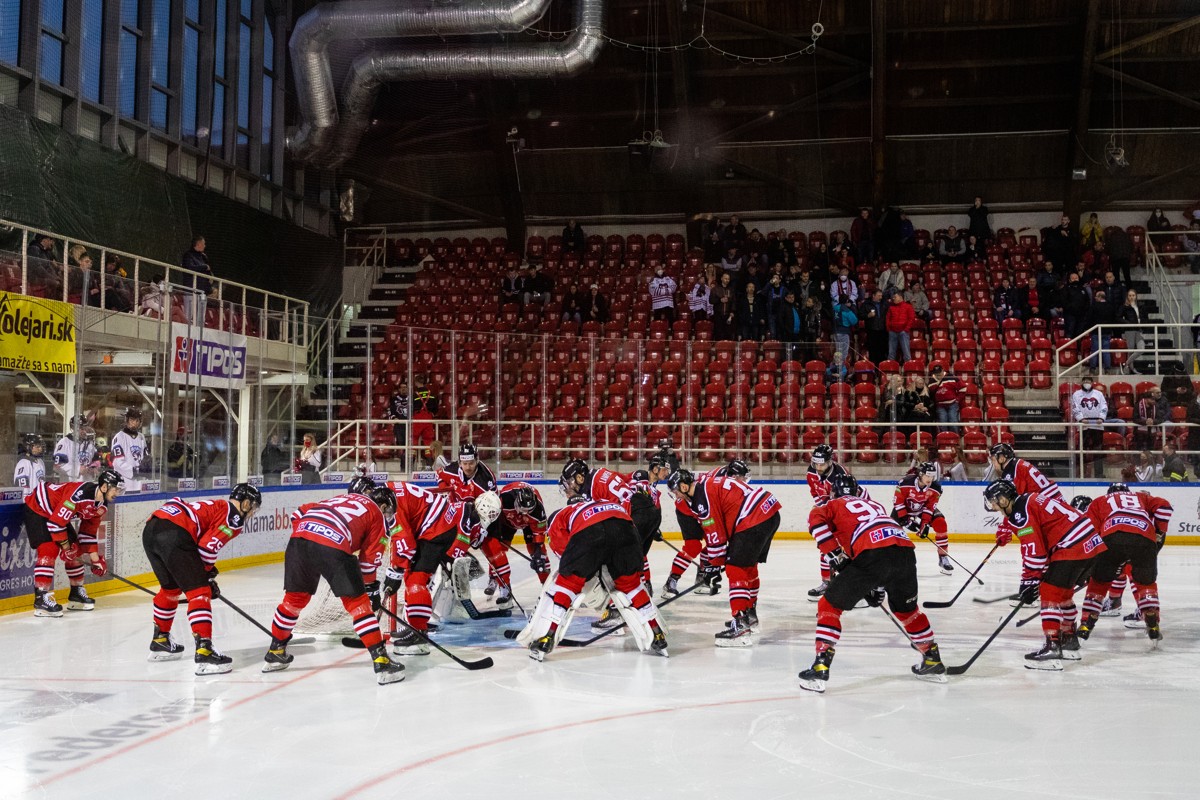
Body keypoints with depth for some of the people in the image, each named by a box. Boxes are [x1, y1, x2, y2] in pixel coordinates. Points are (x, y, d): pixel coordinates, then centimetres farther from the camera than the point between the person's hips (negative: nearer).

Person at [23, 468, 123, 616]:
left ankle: (77, 593, 19)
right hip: (37, 508, -10)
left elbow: (89, 531, 6)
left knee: (76, 550, 7)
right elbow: (56, 521, -31)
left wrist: (95, 557, 4)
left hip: (58, 514, 10)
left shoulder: (102, 506, -4)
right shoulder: (80, 494, -34)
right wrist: (65, 546, -21)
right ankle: (41, 599, -23)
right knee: (49, 550, -22)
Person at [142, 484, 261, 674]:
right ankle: (204, 652, -13)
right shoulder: (234, 517, 4)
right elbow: (207, 546, -7)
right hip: (173, 535, -10)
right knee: (199, 592, -6)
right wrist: (207, 577, 8)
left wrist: (207, 573, 30)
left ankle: (160, 641, 42)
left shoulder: (216, 507, 32)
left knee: (170, 588, 29)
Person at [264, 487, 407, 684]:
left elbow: (300, 513, 29)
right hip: (333, 547, -5)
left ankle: (275, 652, 36)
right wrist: (371, 587, 29)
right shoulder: (377, 514, 21)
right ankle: (381, 661, -1)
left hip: (299, 538, 6)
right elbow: (369, 557, 17)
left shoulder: (341, 498, 37)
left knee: (294, 598, 24)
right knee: (357, 603, 3)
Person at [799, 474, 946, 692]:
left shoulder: (835, 504, 23)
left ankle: (821, 668, -3)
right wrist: (878, 587, 41)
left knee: (830, 605, 8)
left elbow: (816, 517, -1)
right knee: (906, 608, 32)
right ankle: (933, 661, 40)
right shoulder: (875, 505, 38)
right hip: (905, 550, 5)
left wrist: (835, 555, 0)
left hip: (872, 554, -5)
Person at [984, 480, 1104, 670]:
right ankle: (1069, 641, 33)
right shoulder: (1029, 501, 21)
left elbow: (1034, 552, -16)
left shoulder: (1020, 513, -11)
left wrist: (1029, 582, -9)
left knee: (1049, 592, -8)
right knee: (1063, 592, 23)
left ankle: (1052, 648, -13)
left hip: (1073, 547, -11)